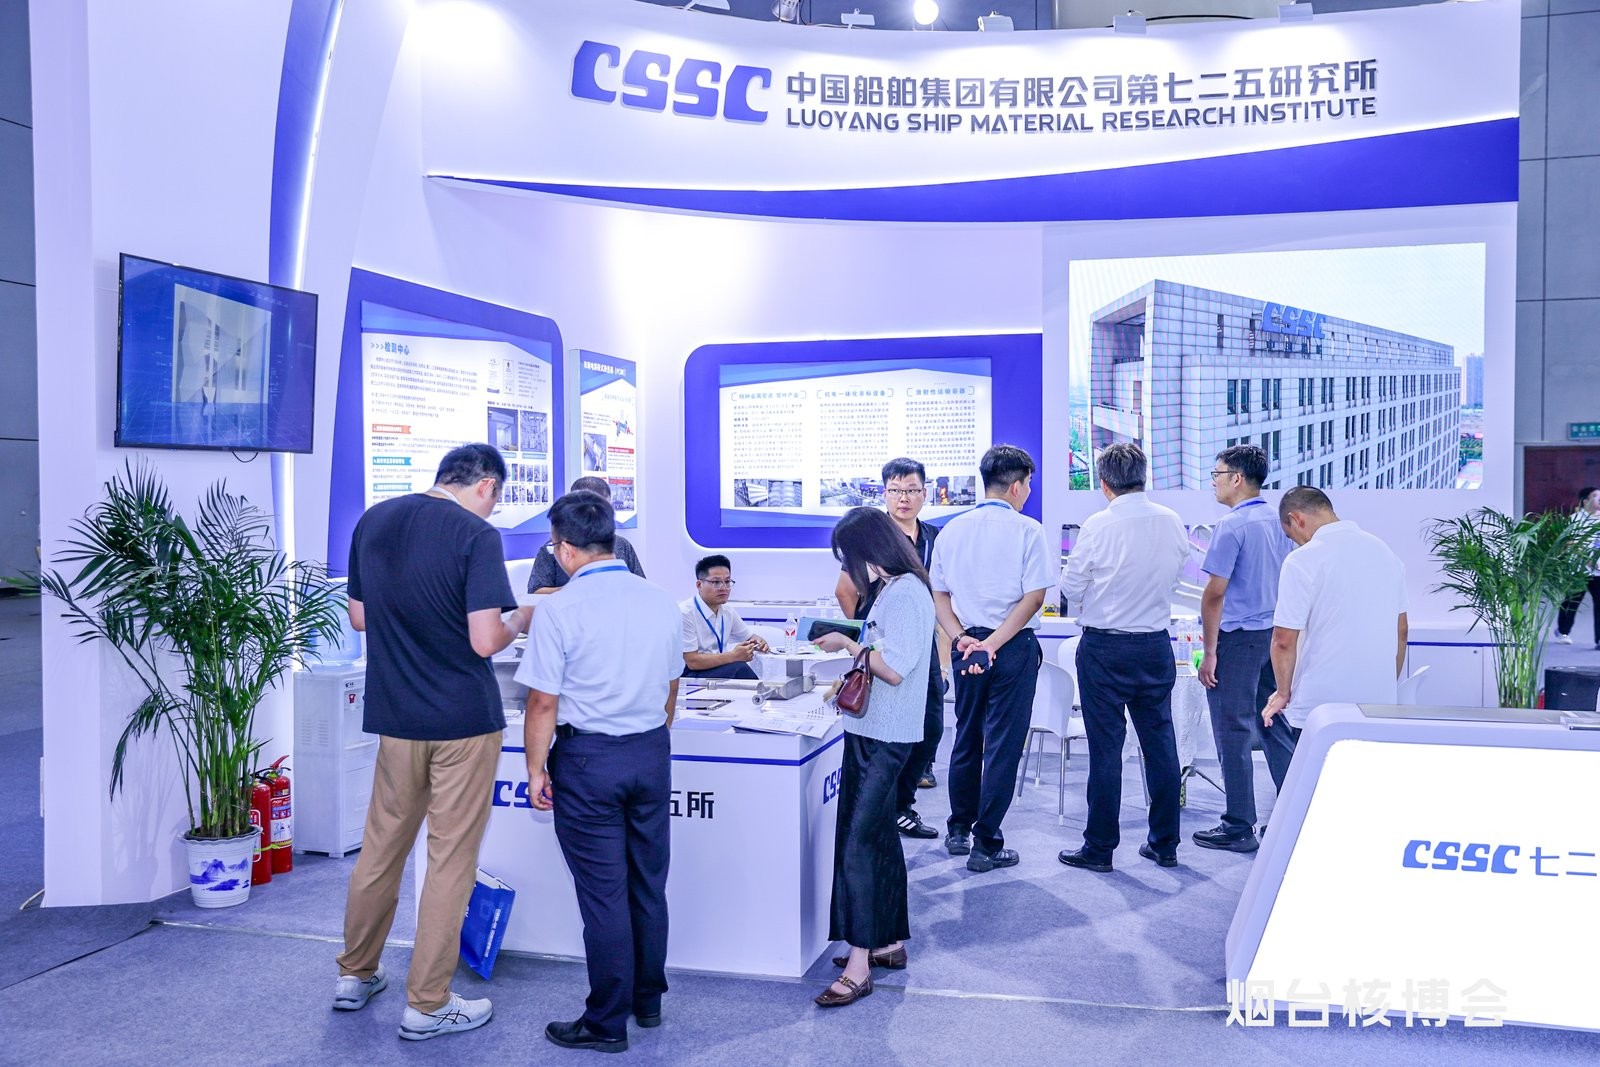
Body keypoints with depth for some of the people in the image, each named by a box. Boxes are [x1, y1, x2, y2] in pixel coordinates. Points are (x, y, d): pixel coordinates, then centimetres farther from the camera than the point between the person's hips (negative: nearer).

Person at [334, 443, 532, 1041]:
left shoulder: (373, 521, 4)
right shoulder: (476, 536, -15)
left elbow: (358, 617, 11)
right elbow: (486, 641, -20)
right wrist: (522, 619, -1)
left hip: (396, 716, 6)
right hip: (464, 720, -6)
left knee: (381, 848, 19)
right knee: (451, 860, 5)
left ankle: (355, 976, 33)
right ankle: (426, 1006, 14)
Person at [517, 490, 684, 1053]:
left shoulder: (559, 609, -14)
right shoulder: (660, 602, 2)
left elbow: (543, 701, -13)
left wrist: (536, 768, -2)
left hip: (588, 758, -5)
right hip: (652, 753, 5)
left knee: (603, 892, 4)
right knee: (648, 884, 16)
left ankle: (607, 1023, 15)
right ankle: (648, 1001, 31)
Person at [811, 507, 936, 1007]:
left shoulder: (904, 594, -17)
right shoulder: (893, 590, 14)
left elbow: (894, 668, -23)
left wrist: (847, 643, -13)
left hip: (884, 740, -10)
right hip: (872, 733, 10)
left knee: (857, 843, -10)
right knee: (879, 836, 16)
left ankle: (858, 965, -5)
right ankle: (890, 942, 28)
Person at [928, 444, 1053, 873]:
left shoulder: (953, 529, 6)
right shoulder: (1027, 531, -8)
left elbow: (938, 593, 4)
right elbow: (1034, 596, -14)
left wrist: (961, 638, -3)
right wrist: (994, 642, -13)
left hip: (966, 645, 5)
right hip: (1014, 647, -5)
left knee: (966, 740, 18)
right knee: (1002, 744, 2)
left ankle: (958, 832, 28)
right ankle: (986, 845, 4)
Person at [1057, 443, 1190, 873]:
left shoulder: (1099, 525, -15)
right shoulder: (1171, 522, -1)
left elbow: (1070, 588, -8)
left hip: (1105, 648, -5)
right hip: (1156, 644, 5)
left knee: (1106, 748, 2)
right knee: (1160, 742, 12)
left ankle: (1099, 849, 10)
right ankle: (1165, 844, 22)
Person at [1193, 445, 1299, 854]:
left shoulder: (1232, 525, -15)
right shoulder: (1278, 520, 10)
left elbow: (1214, 594, -17)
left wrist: (1209, 652, -13)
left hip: (1238, 637, -8)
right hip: (1276, 634, 8)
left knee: (1234, 733, 0)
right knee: (1276, 728, 14)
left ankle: (1239, 828, 6)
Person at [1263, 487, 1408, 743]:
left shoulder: (1302, 561, -12)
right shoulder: (1385, 552, 9)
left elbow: (1284, 640, -12)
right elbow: (1401, 632, 16)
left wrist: (1283, 693, 2)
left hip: (1318, 710, -6)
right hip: (1380, 704, 6)